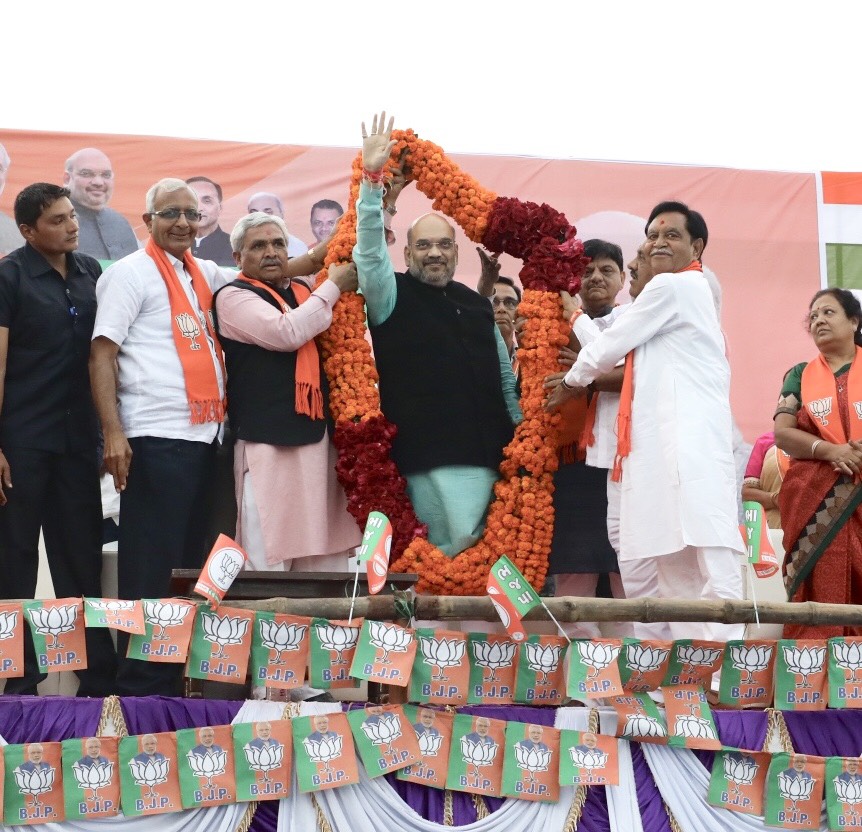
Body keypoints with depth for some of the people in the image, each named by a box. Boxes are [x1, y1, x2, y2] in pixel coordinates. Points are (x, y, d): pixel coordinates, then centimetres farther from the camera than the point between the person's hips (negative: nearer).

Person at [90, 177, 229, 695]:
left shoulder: (205, 274, 17)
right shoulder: (132, 273, -3)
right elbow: (102, 355, -9)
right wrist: (113, 434, -18)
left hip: (205, 437, 7)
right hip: (156, 440, -7)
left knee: (193, 566, 10)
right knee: (151, 570, -5)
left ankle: (182, 679, 17)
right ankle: (142, 688, 0)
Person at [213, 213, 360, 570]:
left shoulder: (305, 294, 20)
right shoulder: (234, 297, 0)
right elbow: (286, 333, -16)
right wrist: (334, 285, -7)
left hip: (320, 438, 7)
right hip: (268, 443, -7)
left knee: (325, 562, 6)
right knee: (269, 561, -9)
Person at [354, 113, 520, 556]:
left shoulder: (477, 305, 19)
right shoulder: (394, 296, 4)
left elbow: (505, 378, 24)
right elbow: (370, 249, -13)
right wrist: (372, 179, -21)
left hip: (486, 454, 5)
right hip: (429, 457, -5)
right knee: (455, 547, -12)